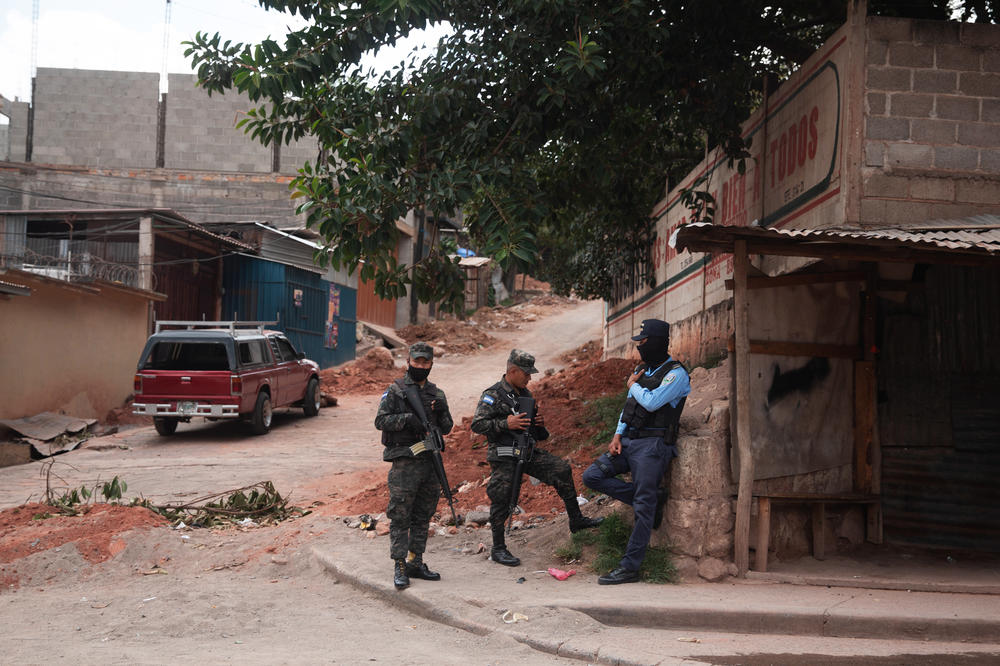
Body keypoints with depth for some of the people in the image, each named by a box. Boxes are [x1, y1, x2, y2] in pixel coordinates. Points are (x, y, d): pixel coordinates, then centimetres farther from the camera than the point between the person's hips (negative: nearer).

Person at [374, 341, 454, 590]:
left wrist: (441, 412, -7)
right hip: (404, 462, -5)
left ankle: (416, 563, 20)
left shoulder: (437, 394, 14)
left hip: (430, 461, 6)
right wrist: (407, 418, -20)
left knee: (423, 516, 11)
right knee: (400, 517, -5)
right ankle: (399, 567, -1)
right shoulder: (394, 391, -1)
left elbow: (446, 428, 14)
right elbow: (380, 421, -8)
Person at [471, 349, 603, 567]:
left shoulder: (525, 394, 15)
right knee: (501, 500, -5)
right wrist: (506, 424, -25)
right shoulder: (493, 395, -10)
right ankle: (498, 549, 8)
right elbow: (477, 424, -18)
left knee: (561, 469, -4)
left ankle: (576, 519, 6)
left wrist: (539, 424, 4)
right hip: (504, 458, -7)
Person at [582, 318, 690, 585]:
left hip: (653, 445, -8)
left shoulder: (676, 373, -8)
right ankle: (653, 498, 1)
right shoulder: (642, 370, 18)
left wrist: (633, 385, -2)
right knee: (592, 476, -4)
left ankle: (629, 567, -4)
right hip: (628, 441, 9)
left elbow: (652, 402, -21)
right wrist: (618, 435, 5)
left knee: (643, 508, -8)